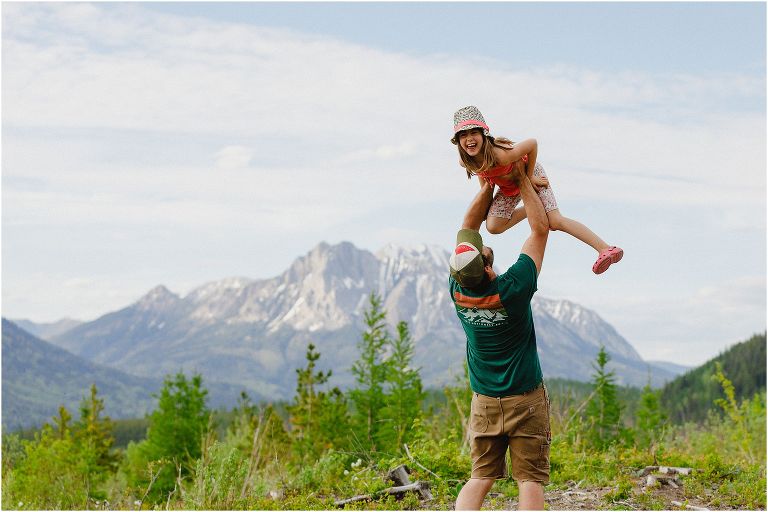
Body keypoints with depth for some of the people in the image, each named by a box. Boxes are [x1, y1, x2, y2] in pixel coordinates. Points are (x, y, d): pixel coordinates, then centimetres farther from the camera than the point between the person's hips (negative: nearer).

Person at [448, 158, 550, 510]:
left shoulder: (457, 291, -8)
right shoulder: (513, 289, -19)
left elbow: (468, 227, 6)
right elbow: (540, 228, -7)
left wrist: (489, 183, 8)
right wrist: (522, 179, 0)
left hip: (484, 403, 4)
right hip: (526, 400, -4)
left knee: (481, 477, 9)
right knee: (530, 479, -1)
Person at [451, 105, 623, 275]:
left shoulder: (500, 154, -43)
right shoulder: (465, 162, -24)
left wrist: (530, 176, -23)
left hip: (531, 172, -5)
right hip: (508, 187, 6)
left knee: (555, 222, -15)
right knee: (493, 227, -6)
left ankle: (606, 250, -14)